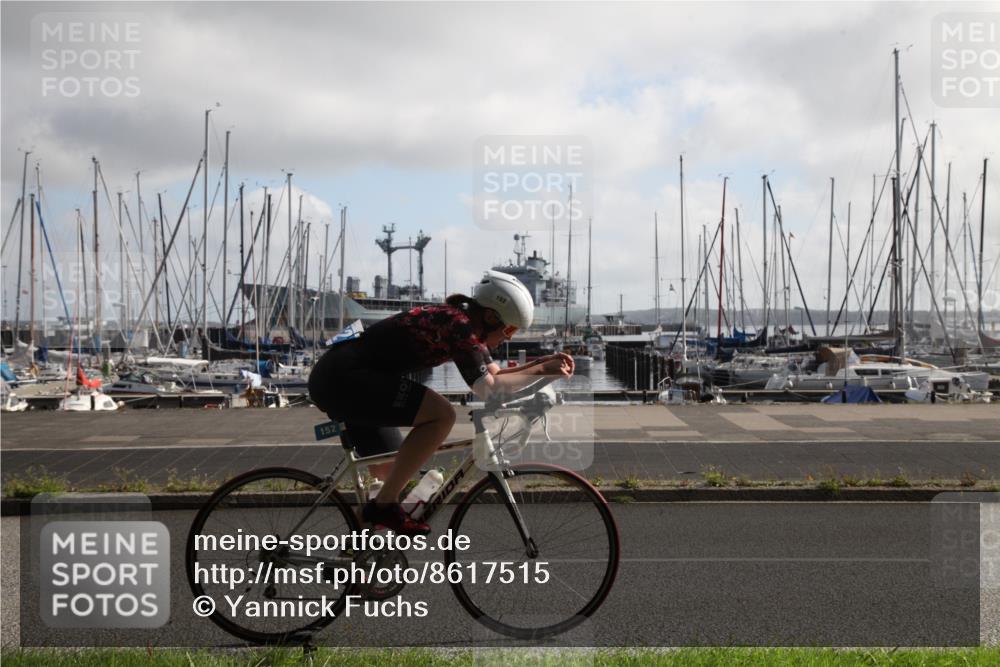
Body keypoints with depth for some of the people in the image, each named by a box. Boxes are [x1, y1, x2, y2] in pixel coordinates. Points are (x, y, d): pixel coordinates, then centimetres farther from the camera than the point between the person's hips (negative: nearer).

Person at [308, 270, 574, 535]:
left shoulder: (468, 325, 12)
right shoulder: (458, 324, -17)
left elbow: (494, 374, 15)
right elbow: (487, 387, -21)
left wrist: (541, 362, 5)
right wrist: (541, 371, -14)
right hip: (343, 377, -11)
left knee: (391, 473, 16)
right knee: (442, 415, -21)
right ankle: (385, 505, -14)